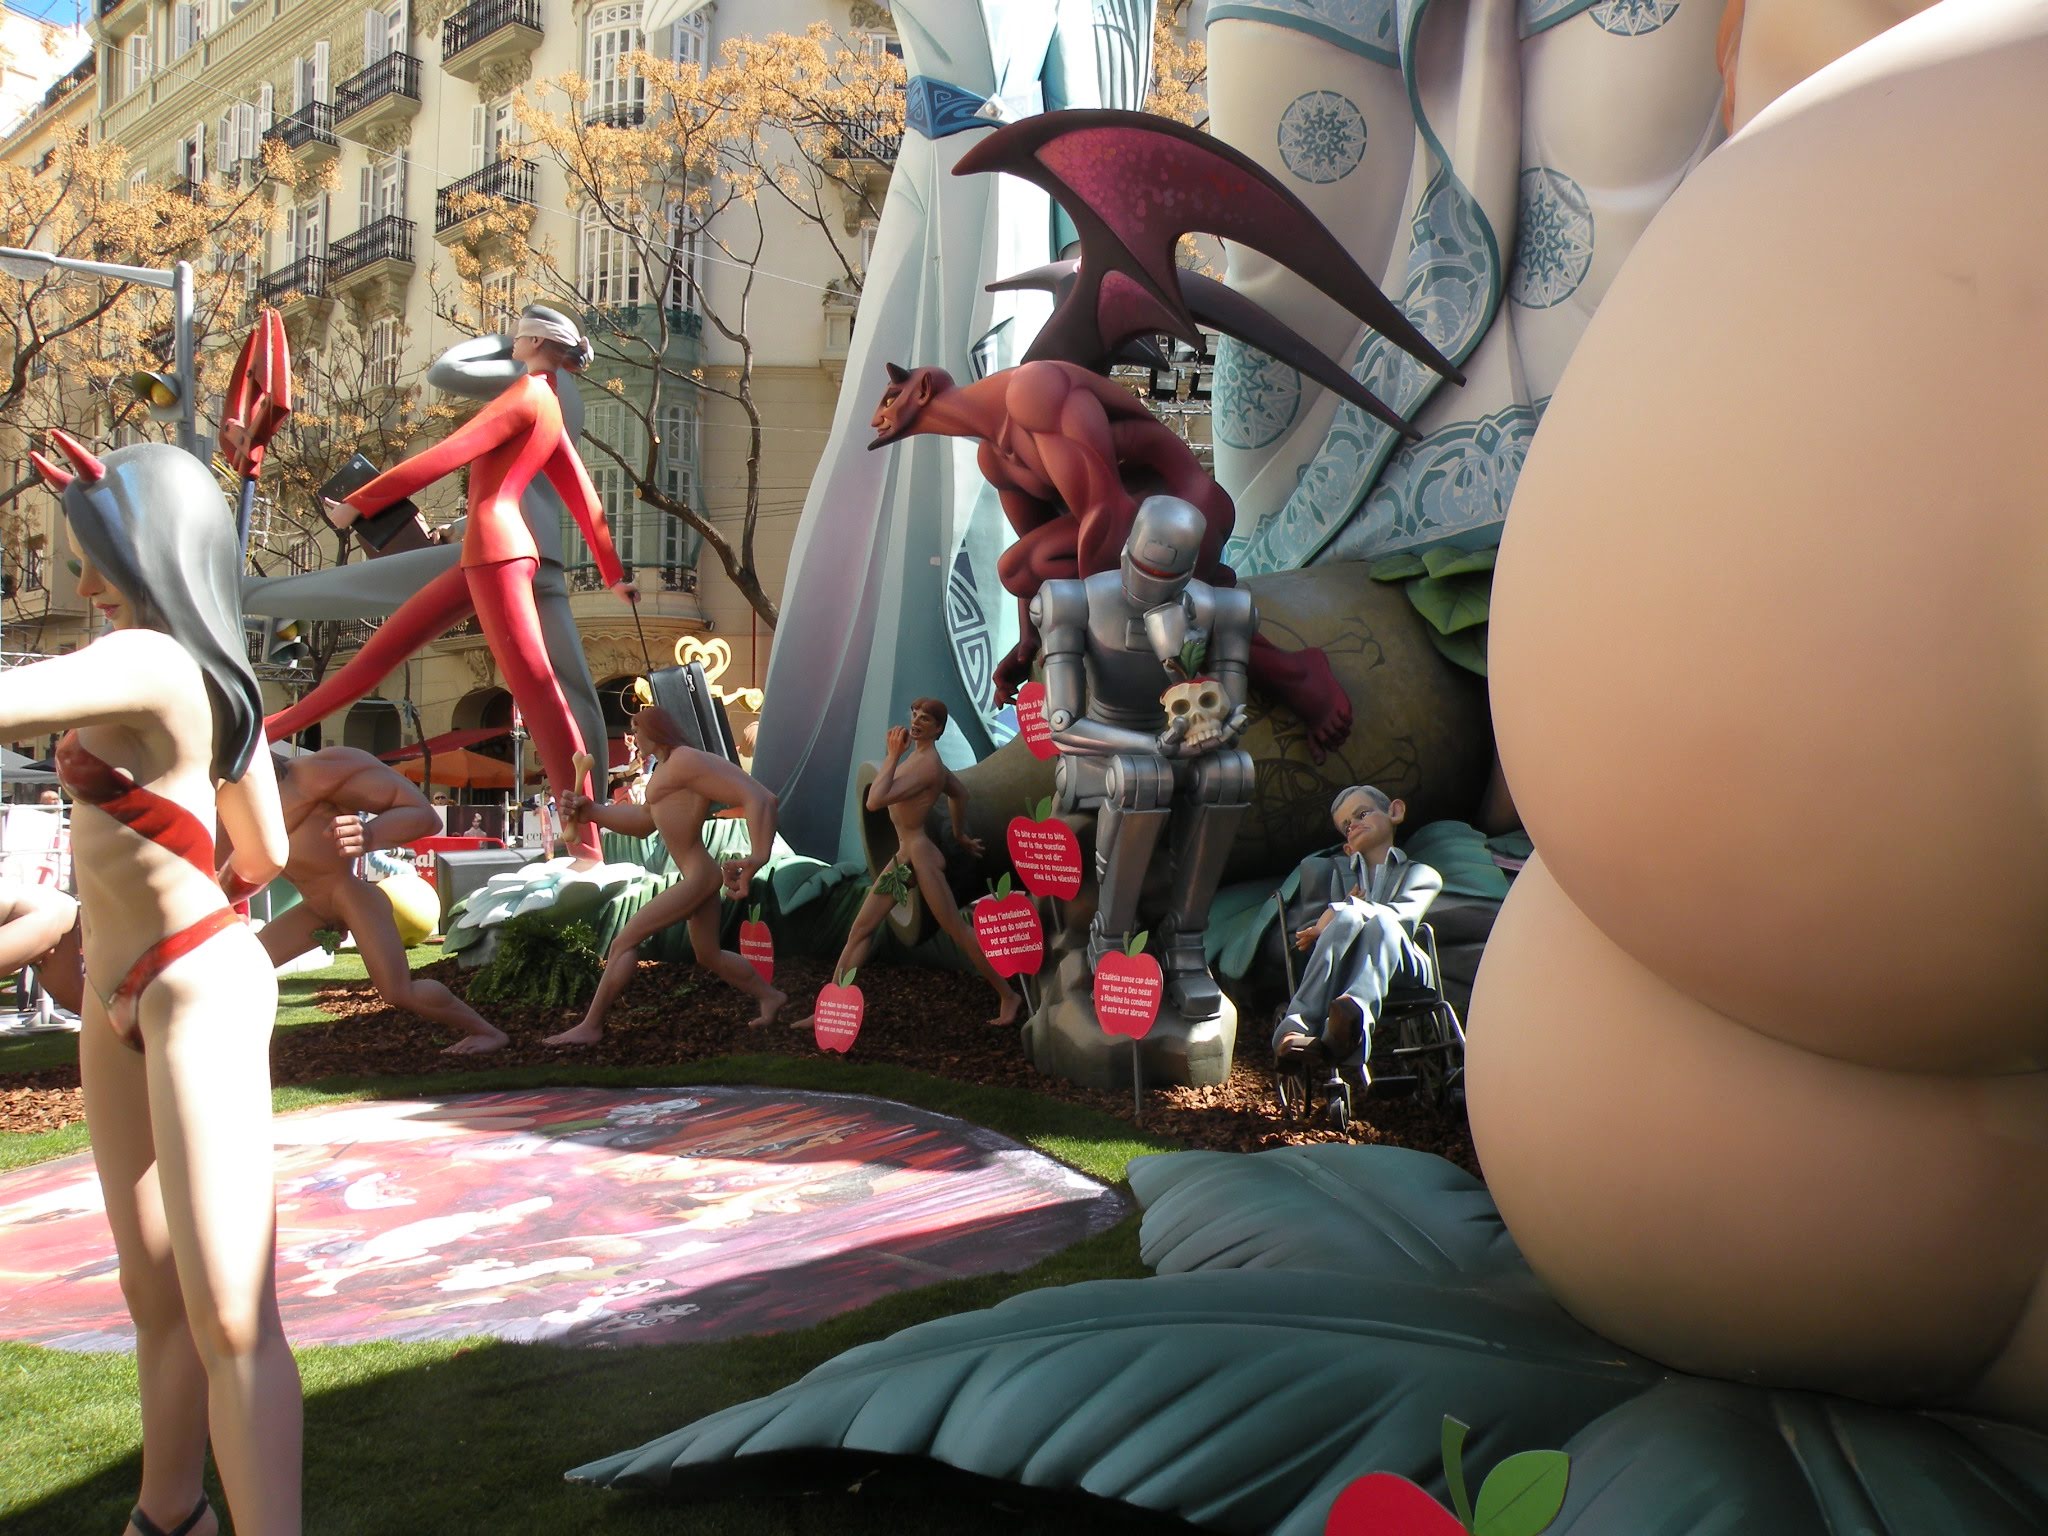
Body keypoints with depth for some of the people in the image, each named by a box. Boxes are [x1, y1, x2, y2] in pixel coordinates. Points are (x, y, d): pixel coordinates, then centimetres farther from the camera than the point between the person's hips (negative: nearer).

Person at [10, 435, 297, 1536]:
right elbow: (265, 854, 15)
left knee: (228, 1317, -12)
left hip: (197, 991, -10)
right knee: (155, 1294, 20)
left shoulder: (147, 663, -18)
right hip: (121, 1002, 10)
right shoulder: (208, 673, 10)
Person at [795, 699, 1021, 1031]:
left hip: (921, 857, -10)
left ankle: (1008, 997, 13)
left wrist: (892, 756, -23)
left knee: (957, 931, 0)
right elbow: (960, 793, 26)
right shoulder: (919, 757, 10)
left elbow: (876, 801, -29)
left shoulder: (927, 765, -19)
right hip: (901, 858, 10)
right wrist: (959, 834, 36)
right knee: (860, 931, 6)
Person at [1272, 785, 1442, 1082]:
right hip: (1342, 969, 1)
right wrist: (1346, 910, -6)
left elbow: (1400, 914, 0)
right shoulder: (1339, 868, 35)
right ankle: (1298, 1025, -53)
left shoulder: (1423, 875, 24)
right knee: (1347, 917, -32)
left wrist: (1340, 910, -12)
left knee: (1381, 921, -34)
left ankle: (1356, 1009, -65)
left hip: (1398, 969, -1)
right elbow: (1341, 919, 16)